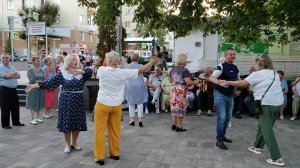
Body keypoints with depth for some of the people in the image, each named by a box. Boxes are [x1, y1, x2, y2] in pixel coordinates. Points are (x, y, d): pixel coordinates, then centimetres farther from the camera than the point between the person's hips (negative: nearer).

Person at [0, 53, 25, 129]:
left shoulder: (12, 67, 16)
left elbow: (18, 76, 3)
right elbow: (7, 76, -19)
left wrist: (10, 75, -11)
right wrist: (14, 74, -3)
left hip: (13, 89, 6)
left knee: (16, 106, 11)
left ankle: (16, 122, 24)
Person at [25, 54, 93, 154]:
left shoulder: (81, 72, 2)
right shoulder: (62, 74, -3)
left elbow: (90, 71, -16)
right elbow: (50, 83, -6)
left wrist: (80, 71, -32)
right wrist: (35, 85, -12)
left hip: (78, 101, 2)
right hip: (66, 101, -2)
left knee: (77, 123, 8)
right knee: (66, 123, 3)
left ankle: (74, 143, 27)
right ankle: (67, 145, 19)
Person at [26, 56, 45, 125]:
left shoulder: (40, 69, 12)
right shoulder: (30, 70, -5)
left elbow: (44, 78, 5)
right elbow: (32, 80, -14)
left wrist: (37, 82, -12)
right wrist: (41, 82, -7)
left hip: (41, 89, 6)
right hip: (33, 89, -6)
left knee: (40, 104, 8)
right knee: (33, 104, -3)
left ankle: (37, 117, 18)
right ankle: (32, 119, 2)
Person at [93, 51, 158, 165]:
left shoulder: (102, 70, -12)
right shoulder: (123, 73, -7)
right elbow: (140, 70, 3)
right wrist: (151, 63, 14)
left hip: (102, 104, -3)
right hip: (116, 105, 3)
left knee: (100, 131, 5)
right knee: (115, 130, 16)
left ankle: (99, 157, 10)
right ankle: (114, 154, 27)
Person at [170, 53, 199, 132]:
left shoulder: (173, 69, 10)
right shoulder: (184, 70, -13)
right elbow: (188, 82, -20)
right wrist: (195, 82, -2)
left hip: (173, 89, 7)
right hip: (181, 90, -7)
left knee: (174, 107, 14)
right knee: (180, 108, 1)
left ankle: (174, 124, 19)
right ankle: (179, 127, 7)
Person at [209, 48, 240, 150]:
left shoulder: (235, 68, 9)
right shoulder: (221, 66, -15)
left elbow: (237, 80, 23)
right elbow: (211, 78, -29)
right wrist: (219, 82, -47)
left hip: (230, 95, 8)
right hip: (220, 95, -8)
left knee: (228, 118, 15)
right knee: (221, 118, -9)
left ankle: (222, 136, 30)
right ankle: (219, 140, -1)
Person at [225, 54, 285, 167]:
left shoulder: (257, 74, -7)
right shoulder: (274, 73, 16)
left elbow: (242, 84, -9)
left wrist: (228, 83, 1)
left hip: (267, 104, -8)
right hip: (278, 103, 8)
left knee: (267, 131, -4)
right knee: (263, 127, 21)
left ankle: (277, 158, -5)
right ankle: (257, 147, 33)